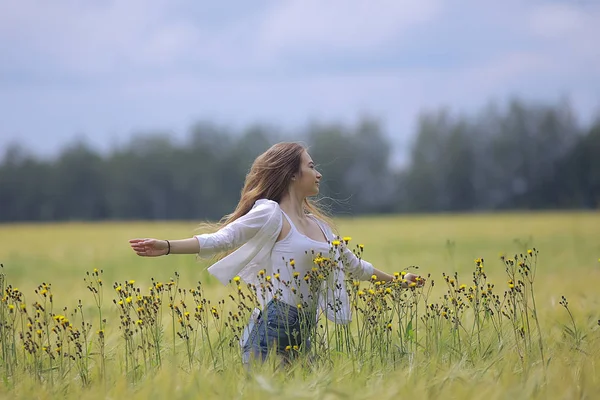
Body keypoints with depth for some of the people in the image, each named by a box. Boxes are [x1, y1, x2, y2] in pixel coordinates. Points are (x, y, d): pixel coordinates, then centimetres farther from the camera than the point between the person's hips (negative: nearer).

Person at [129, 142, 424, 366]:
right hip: (272, 331, -8)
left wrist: (397, 281, 44)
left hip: (303, 334, 8)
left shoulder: (319, 224, 19)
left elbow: (352, 265, 33)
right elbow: (221, 239, -13)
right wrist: (168, 247, -25)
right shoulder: (271, 214, -5)